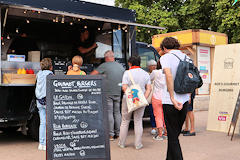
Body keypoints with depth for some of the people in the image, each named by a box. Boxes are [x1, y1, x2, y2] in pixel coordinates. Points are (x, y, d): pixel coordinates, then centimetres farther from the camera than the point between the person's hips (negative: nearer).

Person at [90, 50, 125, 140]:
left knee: (109, 113, -1)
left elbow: (92, 74, -7)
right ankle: (118, 133, 18)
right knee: (117, 113, 13)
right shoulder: (121, 66, 11)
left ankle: (110, 135, 0)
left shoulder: (104, 65, -7)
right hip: (118, 93, 5)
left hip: (108, 93, -5)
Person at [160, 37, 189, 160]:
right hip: (184, 101, 6)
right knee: (175, 134, 19)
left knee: (172, 136, 4)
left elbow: (169, 75, -24)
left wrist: (172, 98, -23)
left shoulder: (166, 57, -7)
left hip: (170, 103, -6)